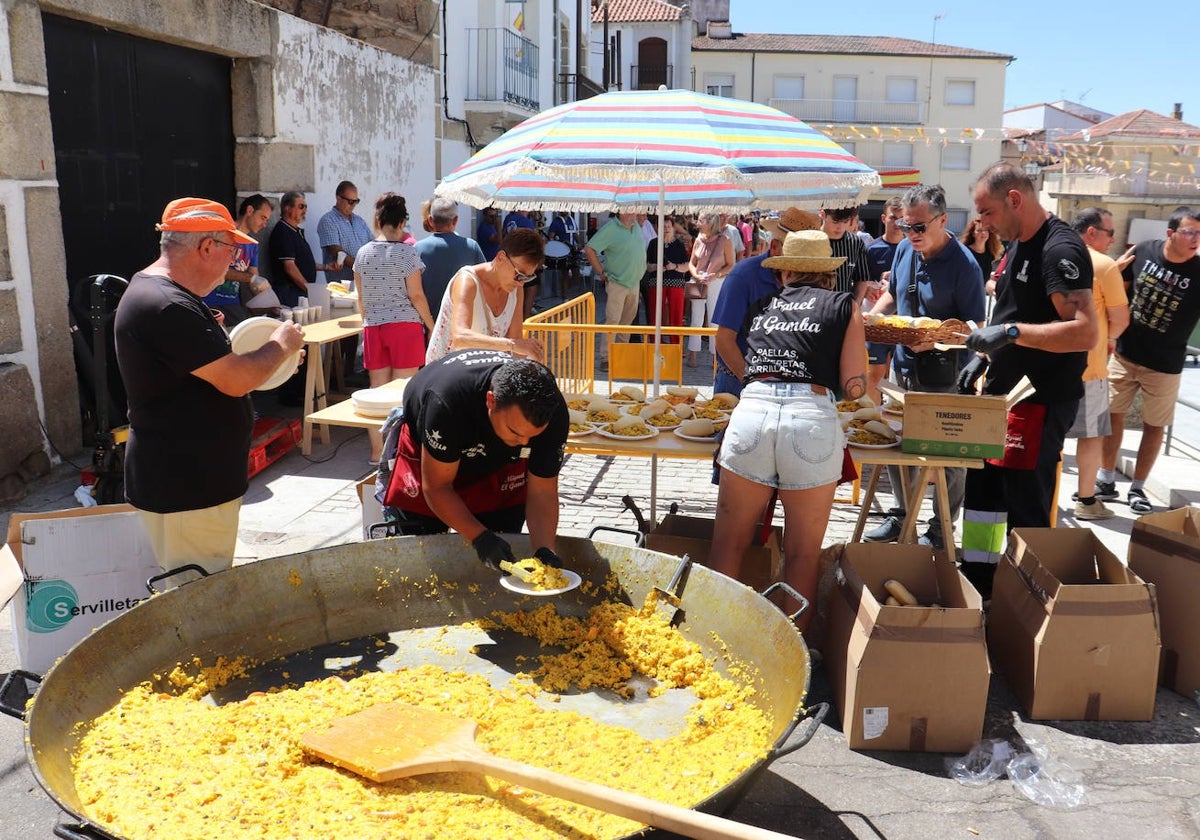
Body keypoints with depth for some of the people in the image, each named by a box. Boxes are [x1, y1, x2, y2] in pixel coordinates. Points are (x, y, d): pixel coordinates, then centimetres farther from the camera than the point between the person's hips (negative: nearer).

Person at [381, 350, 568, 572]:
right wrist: (480, 537, -43)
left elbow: (542, 493, -23)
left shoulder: (553, 413, -33)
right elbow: (436, 487, -32)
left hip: (500, 467, 2)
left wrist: (545, 551, -39)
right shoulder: (446, 401, -44)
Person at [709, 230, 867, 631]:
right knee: (803, 555, 10)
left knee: (729, 545, 12)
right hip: (813, 418, -1)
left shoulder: (761, 305, 22)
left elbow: (740, 366, 16)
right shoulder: (843, 305, 14)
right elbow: (854, 386, 5)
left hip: (751, 412, 2)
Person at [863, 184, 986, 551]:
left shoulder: (963, 264, -17)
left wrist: (934, 340, -30)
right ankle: (902, 516, 32)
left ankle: (942, 530, 21)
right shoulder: (905, 250, 4)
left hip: (945, 375, -7)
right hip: (904, 367, 7)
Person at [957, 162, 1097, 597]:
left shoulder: (1060, 249, -18)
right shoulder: (1017, 245, 12)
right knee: (981, 491, 17)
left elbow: (1085, 331, -27)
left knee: (1026, 511, -4)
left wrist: (1012, 332, -33)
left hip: (1040, 402, -10)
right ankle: (974, 589, 31)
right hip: (1003, 392, 10)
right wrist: (983, 355, 13)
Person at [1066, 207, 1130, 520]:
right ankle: (1086, 500, 14)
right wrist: (1110, 338, 10)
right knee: (1092, 433, 7)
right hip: (1087, 365, -6)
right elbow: (1120, 319, -10)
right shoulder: (1105, 265, -11)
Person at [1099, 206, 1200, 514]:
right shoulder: (1143, 251, -8)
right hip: (1124, 352, 2)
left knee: (1154, 426, 8)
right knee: (1113, 415, 8)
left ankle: (1137, 489, 22)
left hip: (1164, 365, -1)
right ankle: (1107, 480, 22)